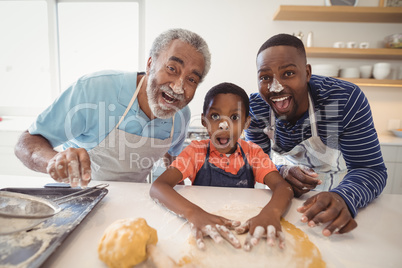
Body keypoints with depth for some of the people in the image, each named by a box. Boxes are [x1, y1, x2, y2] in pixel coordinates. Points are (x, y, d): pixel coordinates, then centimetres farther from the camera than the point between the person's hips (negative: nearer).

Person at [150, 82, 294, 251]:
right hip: (205, 232, -1)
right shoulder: (196, 151, -8)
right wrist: (193, 213, -39)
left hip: (245, 231, 2)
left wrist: (271, 213, -39)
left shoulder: (252, 153, -2)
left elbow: (283, 186, -16)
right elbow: (157, 186, -20)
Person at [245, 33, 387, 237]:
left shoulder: (346, 99, -23)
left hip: (332, 195, 1)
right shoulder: (255, 107, -18)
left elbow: (371, 169, -20)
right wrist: (281, 173, -30)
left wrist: (343, 198, -41)